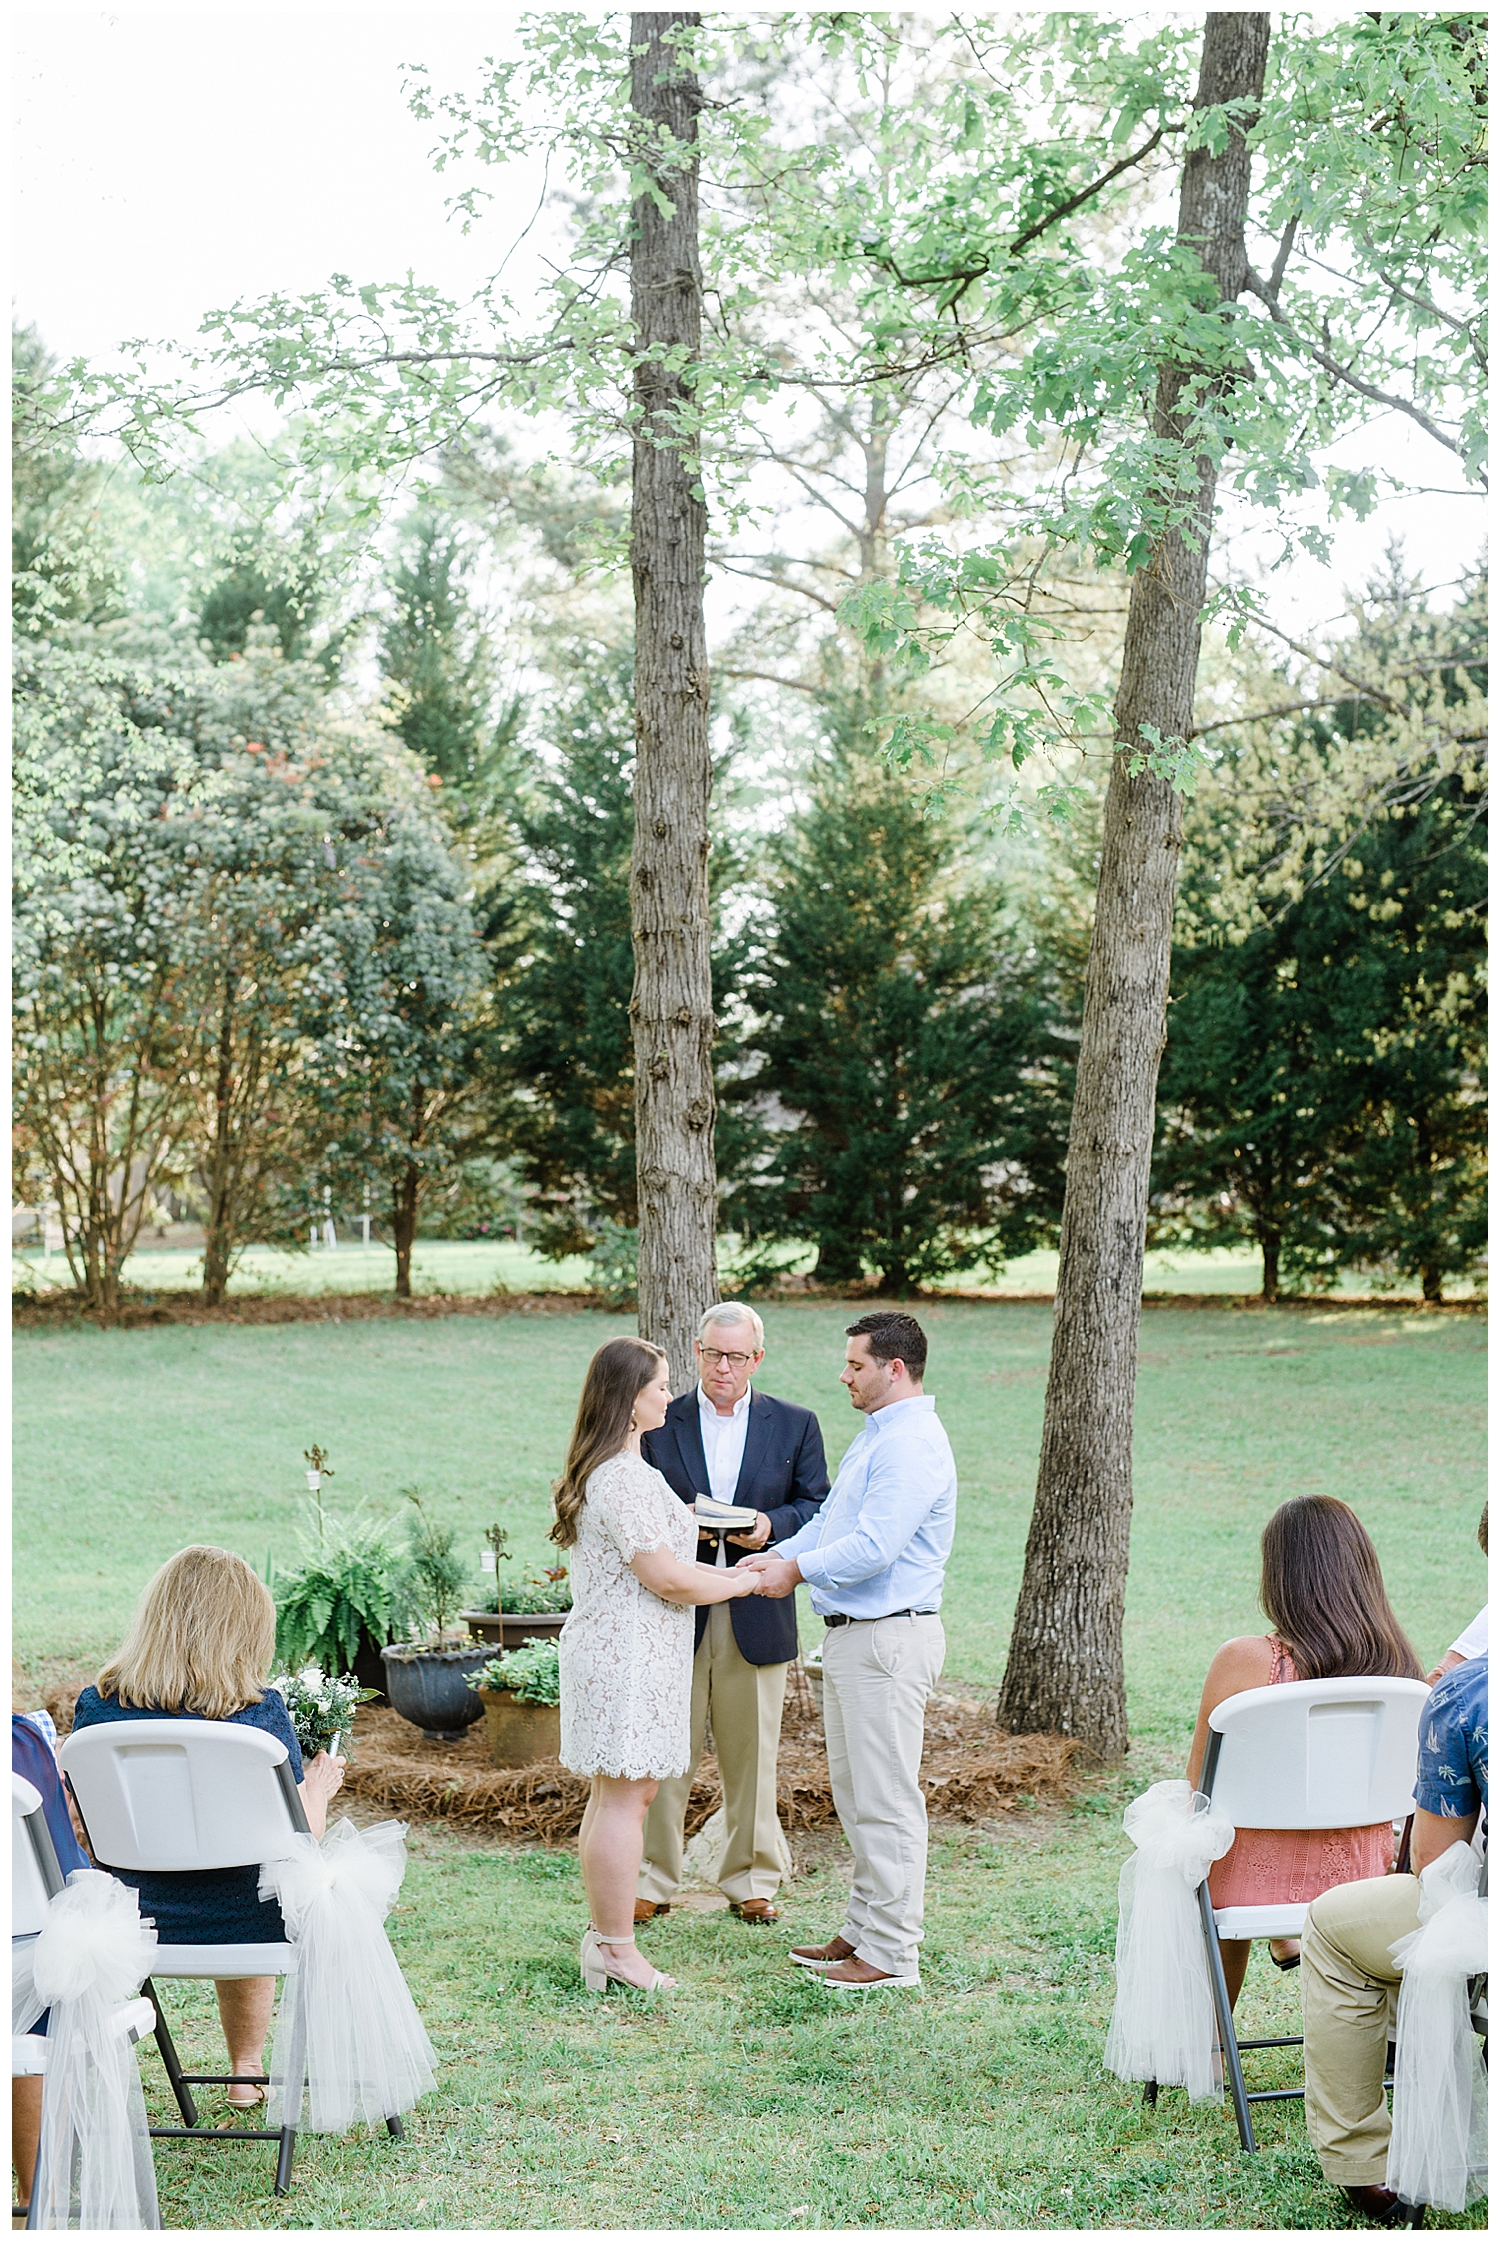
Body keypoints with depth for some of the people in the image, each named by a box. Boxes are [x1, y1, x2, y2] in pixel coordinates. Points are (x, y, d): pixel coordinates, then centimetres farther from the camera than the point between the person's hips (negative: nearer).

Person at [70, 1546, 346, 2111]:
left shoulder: (95, 1707, -10)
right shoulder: (259, 1711, -17)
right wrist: (318, 1788, 11)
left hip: (129, 1926, 2)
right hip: (240, 1927, -2)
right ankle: (246, 2071, 47)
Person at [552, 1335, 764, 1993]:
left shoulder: (600, 1470, 14)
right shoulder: (625, 1478, -20)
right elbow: (667, 1579, -20)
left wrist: (719, 1570, 17)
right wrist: (743, 1583, -7)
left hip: (604, 1647, 11)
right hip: (630, 1657, -11)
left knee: (614, 1796, 15)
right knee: (624, 1799, -5)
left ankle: (601, 1933, 22)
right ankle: (618, 1949, 0)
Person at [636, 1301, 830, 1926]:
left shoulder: (794, 1425, 7)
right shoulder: (658, 1424, 5)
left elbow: (818, 1507, 6)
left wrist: (771, 1524, -13)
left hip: (757, 1615, 1)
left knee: (752, 1756, 8)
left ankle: (751, 1881, 21)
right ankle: (653, 1881, 12)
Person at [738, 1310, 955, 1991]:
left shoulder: (913, 1445, -18)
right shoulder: (875, 1437, 17)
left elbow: (874, 1547, -24)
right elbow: (830, 1521, 20)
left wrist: (798, 1569, -14)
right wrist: (776, 1554, 4)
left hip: (889, 1639, -11)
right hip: (850, 1635, 11)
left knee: (886, 1798, -5)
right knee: (856, 1793, 16)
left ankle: (892, 1952, 0)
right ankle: (863, 1930, 25)